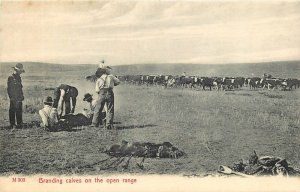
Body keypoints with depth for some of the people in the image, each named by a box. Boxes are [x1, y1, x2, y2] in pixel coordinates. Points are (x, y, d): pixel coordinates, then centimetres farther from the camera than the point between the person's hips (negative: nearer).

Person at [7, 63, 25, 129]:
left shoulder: (19, 77, 14)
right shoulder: (11, 78, -10)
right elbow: (9, 89, -12)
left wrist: (22, 96, 16)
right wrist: (12, 98, -15)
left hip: (19, 99, 8)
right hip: (13, 99, -8)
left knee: (19, 112, 12)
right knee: (12, 111, -1)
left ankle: (19, 124, 19)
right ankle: (13, 124, 4)